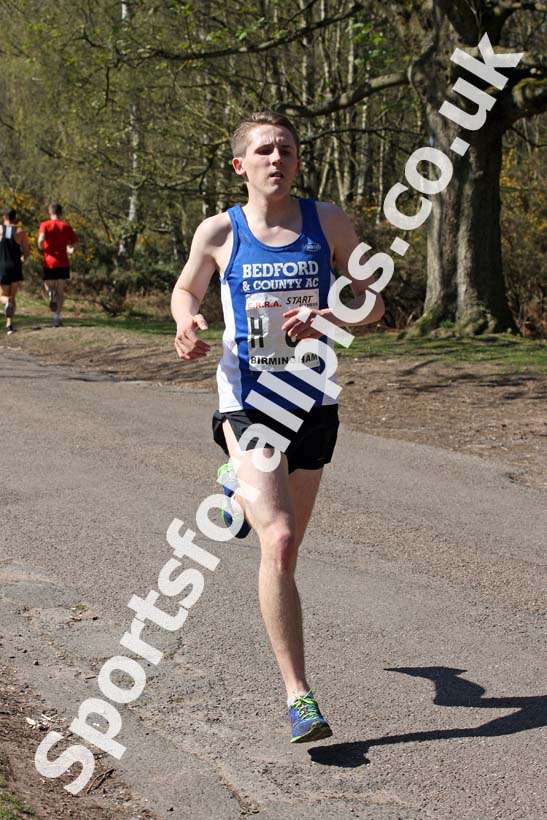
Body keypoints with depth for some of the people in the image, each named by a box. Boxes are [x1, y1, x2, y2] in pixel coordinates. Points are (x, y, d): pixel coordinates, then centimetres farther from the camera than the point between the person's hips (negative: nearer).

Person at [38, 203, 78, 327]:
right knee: (60, 290, 9)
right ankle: (57, 317, 0)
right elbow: (75, 243, 1)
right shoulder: (66, 226, 5)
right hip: (63, 263, 1)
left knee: (48, 285, 17)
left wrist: (41, 248, 1)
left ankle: (50, 293, -20)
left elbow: (41, 239, -18)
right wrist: (70, 249, 22)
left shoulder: (45, 225, -1)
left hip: (49, 262, -1)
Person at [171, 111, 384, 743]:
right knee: (279, 543, -18)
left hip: (313, 403, 3)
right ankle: (298, 695, -12)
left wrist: (327, 318, -15)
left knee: (287, 542, 18)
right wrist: (187, 325, -6)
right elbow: (184, 291, 16)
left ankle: (244, 493, 55)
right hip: (247, 403, -3)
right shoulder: (218, 232, -1)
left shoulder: (327, 221, 1)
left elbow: (372, 301, 5)